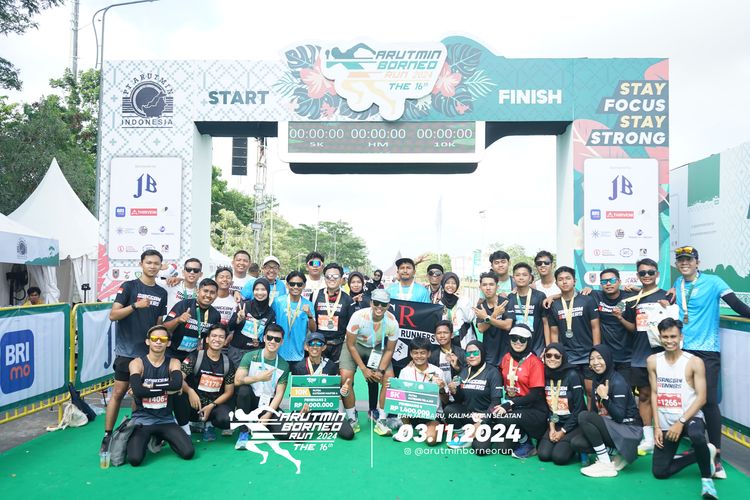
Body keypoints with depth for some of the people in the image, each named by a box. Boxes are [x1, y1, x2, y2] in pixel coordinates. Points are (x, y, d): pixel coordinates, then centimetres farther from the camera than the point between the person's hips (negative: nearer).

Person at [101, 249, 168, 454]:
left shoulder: (161, 293, 10)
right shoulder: (129, 286, -3)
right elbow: (113, 315, -11)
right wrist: (135, 305, -24)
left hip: (149, 352, 4)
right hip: (127, 350, -4)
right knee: (119, 392, -3)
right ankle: (107, 436, 6)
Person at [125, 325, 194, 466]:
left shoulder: (173, 363, 1)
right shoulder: (136, 363, -6)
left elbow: (177, 384, -21)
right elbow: (138, 391, -23)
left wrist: (151, 386, -18)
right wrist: (166, 389, -16)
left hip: (166, 420, 2)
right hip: (142, 420, -2)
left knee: (188, 453, -12)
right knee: (135, 459, -23)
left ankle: (160, 438, 18)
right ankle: (147, 440, 13)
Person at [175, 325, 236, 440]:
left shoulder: (228, 363, 2)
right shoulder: (195, 356, -6)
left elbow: (229, 391, 4)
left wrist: (212, 406, -10)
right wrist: (190, 391, -35)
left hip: (215, 404, 2)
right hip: (194, 404, -2)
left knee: (226, 420, -31)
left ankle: (209, 425, 8)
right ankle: (185, 431, -10)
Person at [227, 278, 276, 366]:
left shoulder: (271, 313, 2)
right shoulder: (244, 305, -4)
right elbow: (230, 327, -4)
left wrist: (260, 343, -6)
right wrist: (239, 319, -21)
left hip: (255, 351, 1)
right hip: (236, 349, -1)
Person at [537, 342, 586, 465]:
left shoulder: (572, 375, -14)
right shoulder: (545, 375, 1)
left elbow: (579, 408, -13)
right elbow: (547, 405, 6)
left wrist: (563, 432, -12)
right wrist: (552, 428, -7)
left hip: (573, 424, -4)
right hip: (555, 423, 4)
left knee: (559, 456, -21)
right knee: (544, 455, -15)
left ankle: (574, 445, 8)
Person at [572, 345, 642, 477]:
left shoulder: (617, 382, -17)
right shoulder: (597, 379, 6)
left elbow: (619, 417, -21)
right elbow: (598, 412, 12)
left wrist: (605, 397, -29)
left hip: (629, 431, -8)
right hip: (611, 427, 8)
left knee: (584, 416, -25)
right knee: (577, 443, -11)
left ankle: (606, 465, -15)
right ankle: (618, 453, 7)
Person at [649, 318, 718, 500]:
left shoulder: (694, 362, -10)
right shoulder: (653, 361, 1)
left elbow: (701, 398, -12)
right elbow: (654, 394, 4)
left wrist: (681, 422, -20)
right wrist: (656, 426, -2)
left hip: (689, 417, -4)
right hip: (665, 423, 5)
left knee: (696, 436, -42)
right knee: (659, 472, 7)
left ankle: (706, 477, -12)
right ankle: (702, 454, 27)